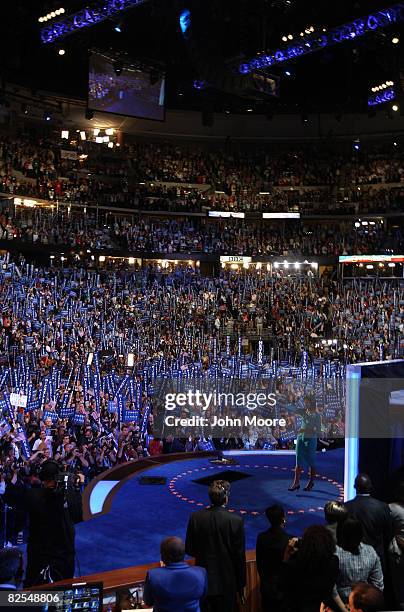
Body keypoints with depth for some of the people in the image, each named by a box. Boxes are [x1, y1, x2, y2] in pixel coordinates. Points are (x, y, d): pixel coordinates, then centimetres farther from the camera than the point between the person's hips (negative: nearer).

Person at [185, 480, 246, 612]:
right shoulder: (236, 521, -16)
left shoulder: (195, 517, -11)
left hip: (204, 580, 2)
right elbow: (240, 556, -9)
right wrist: (241, 585, 2)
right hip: (227, 581, -2)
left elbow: (189, 549, -2)